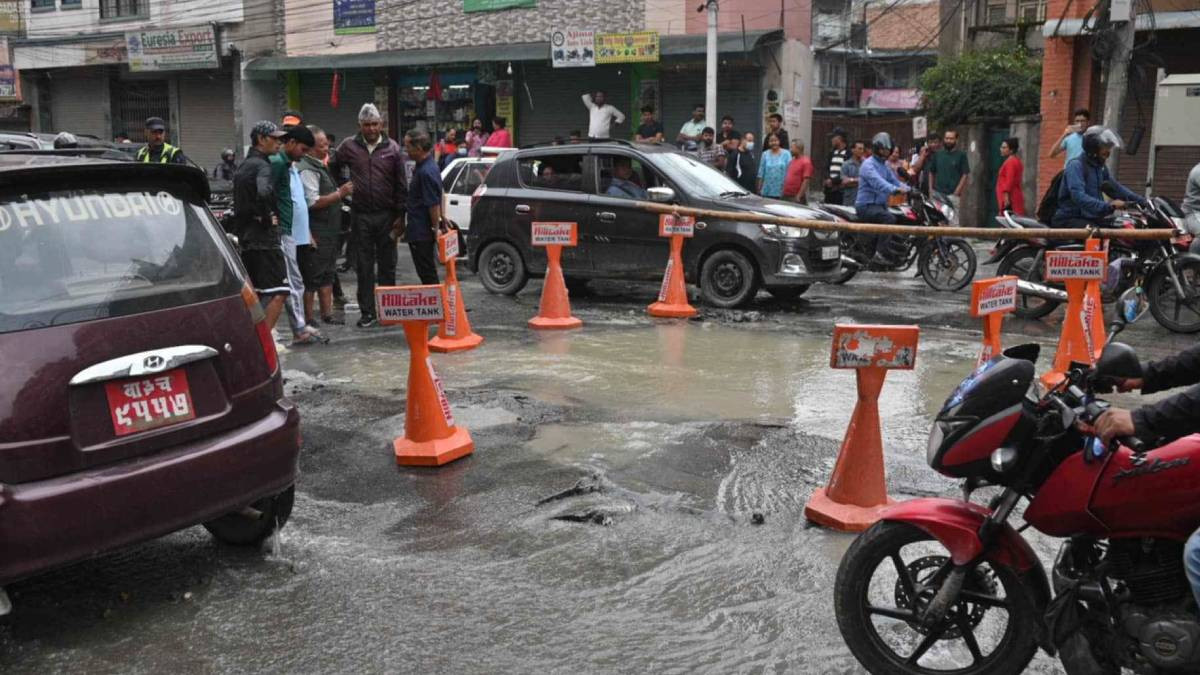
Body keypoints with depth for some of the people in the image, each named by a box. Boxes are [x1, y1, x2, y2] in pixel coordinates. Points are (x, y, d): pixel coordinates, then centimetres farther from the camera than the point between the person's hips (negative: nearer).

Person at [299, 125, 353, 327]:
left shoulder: (319, 166, 17)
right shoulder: (306, 170, -16)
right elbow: (313, 202, -22)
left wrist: (341, 191, 16)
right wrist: (340, 193, -20)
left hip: (328, 231, 10)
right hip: (315, 234, -10)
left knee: (327, 276, 15)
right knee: (312, 278, -4)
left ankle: (327, 315, 23)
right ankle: (308, 319, 2)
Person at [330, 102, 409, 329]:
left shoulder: (392, 148, 2)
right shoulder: (349, 147, 3)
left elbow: (401, 185, 2)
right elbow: (333, 169, 17)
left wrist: (400, 215, -3)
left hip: (387, 215, 0)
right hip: (361, 215, 0)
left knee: (387, 265, 8)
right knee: (364, 266, 4)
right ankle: (367, 312, 9)